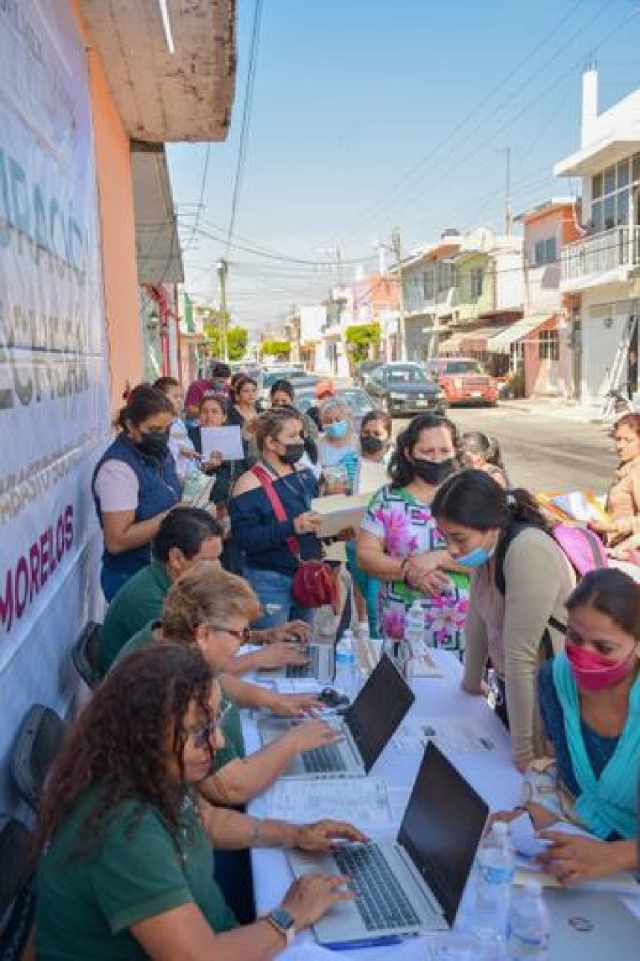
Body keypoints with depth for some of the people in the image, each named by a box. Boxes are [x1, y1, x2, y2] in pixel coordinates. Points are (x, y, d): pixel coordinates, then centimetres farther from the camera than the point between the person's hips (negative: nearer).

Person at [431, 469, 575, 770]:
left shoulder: (529, 553, -31)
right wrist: (471, 681, 18)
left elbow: (520, 655, -28)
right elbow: (478, 617, 7)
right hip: (511, 683, 8)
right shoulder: (487, 545, -5)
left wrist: (524, 750, -24)